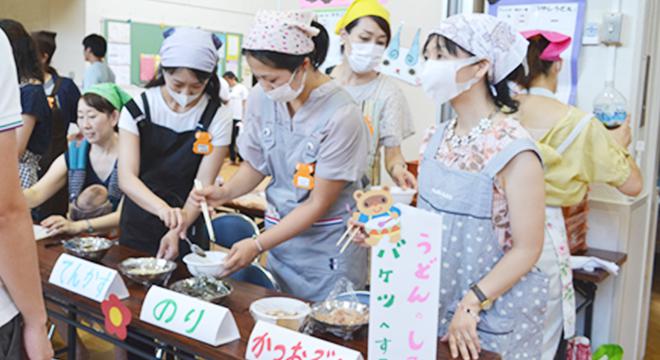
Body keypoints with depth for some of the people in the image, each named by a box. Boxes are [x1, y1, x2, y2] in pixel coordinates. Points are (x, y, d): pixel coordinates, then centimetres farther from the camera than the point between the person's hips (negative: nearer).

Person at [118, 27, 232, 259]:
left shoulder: (217, 117, -10)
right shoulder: (138, 108, -9)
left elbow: (203, 185, -14)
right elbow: (126, 177, -18)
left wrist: (177, 230, -30)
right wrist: (163, 209, -37)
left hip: (187, 232, -1)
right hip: (137, 228, 1)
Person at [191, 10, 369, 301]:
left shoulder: (341, 116, -22)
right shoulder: (261, 97, -8)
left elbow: (318, 204, -17)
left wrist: (258, 245, -19)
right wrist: (226, 192, -13)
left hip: (328, 248, -4)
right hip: (280, 233, 4)